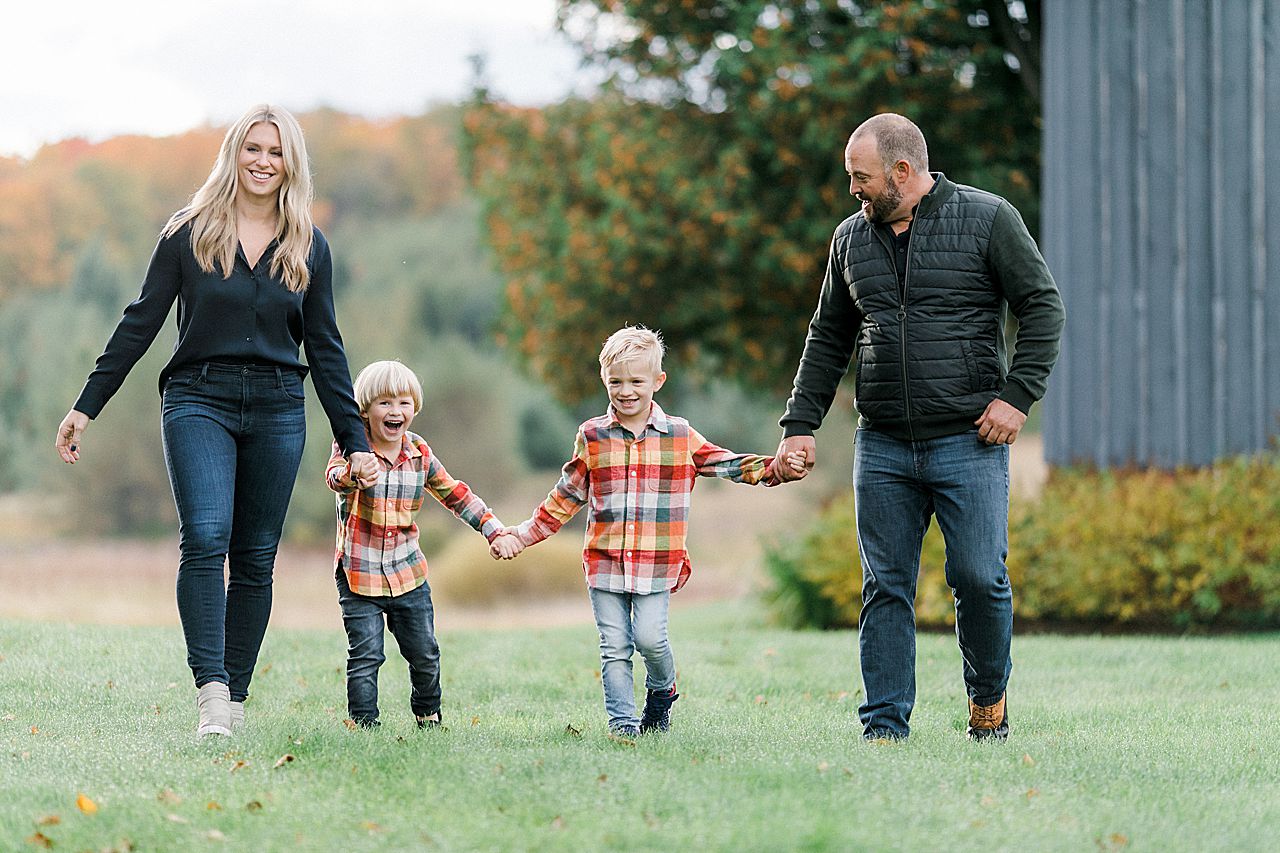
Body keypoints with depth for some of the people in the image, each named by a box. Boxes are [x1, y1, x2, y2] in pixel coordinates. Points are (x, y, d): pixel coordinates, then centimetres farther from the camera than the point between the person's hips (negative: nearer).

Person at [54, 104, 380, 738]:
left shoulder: (309, 247, 10)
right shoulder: (189, 234, 4)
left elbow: (325, 348, 13)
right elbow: (140, 324, 6)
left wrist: (354, 441, 9)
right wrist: (85, 408, 2)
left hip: (277, 409, 3)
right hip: (199, 400, -2)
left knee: (255, 558, 2)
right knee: (205, 538, -20)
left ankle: (236, 701, 7)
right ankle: (211, 692, -27)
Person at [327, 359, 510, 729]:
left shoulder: (419, 453, 2)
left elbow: (456, 496, 13)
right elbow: (334, 473, -34)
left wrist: (494, 530, 6)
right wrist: (350, 474, -58)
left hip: (408, 574, 4)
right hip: (359, 575, -4)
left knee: (424, 654, 12)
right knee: (365, 656, -10)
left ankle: (428, 718, 33)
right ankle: (363, 723, 0)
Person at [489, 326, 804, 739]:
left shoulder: (679, 436, 5)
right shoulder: (592, 437, 7)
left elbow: (724, 464, 6)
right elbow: (564, 499, 14)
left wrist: (773, 468, -10)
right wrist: (523, 535, 11)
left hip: (658, 562, -1)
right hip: (605, 561, 1)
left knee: (650, 636, -11)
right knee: (614, 646, -1)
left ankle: (661, 691, 18)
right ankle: (622, 720, 4)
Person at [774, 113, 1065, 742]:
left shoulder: (986, 219, -1)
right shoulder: (851, 239, 12)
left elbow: (1042, 306, 0)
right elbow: (828, 339, 19)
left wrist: (1017, 395, -10)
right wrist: (800, 424, 11)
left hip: (968, 440, -4)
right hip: (882, 449, 4)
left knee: (979, 579, -7)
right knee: (885, 588, 0)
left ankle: (988, 697, 17)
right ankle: (884, 726, 4)